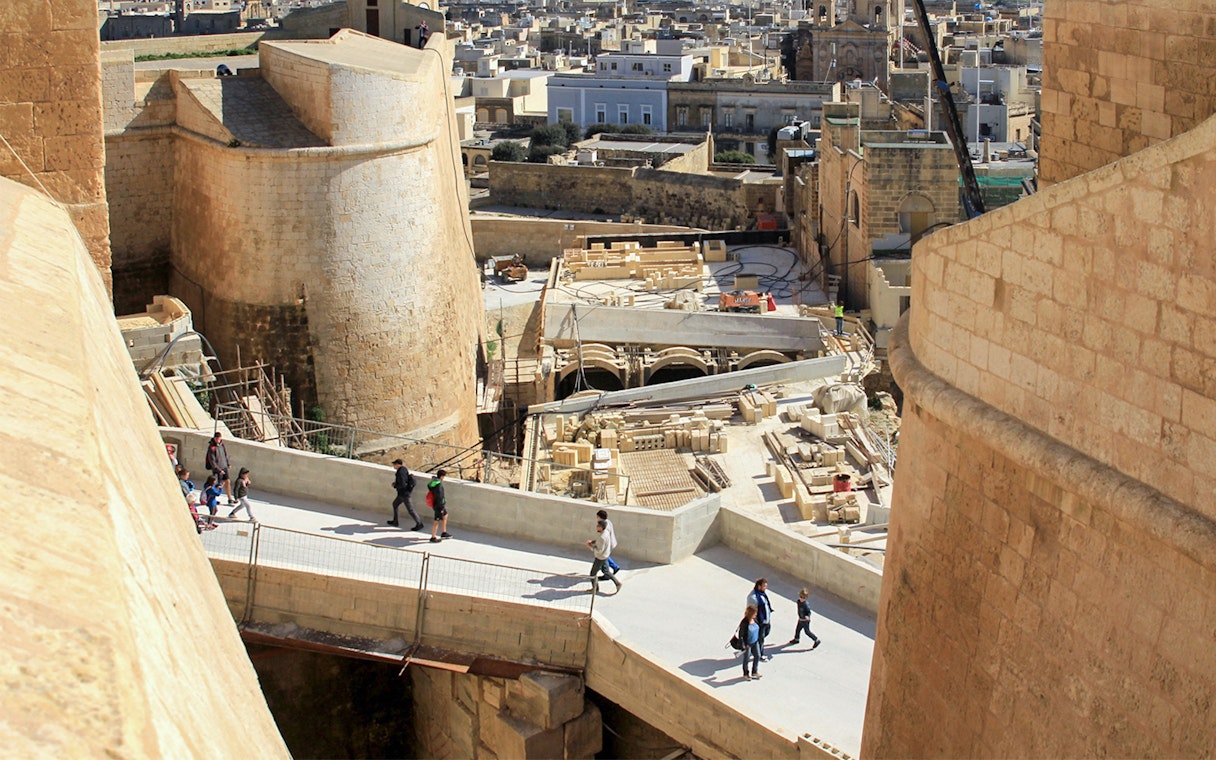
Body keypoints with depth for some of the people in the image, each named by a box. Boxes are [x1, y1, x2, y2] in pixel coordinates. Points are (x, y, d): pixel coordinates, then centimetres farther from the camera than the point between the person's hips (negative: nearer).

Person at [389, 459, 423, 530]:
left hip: (404, 493, -11)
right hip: (402, 493, 11)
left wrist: (395, 485, -10)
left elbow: (402, 485, -29)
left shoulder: (401, 473, -24)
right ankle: (395, 521, 34)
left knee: (410, 509, -4)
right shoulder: (404, 470, 6)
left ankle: (419, 524, 2)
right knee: (395, 504, 24)